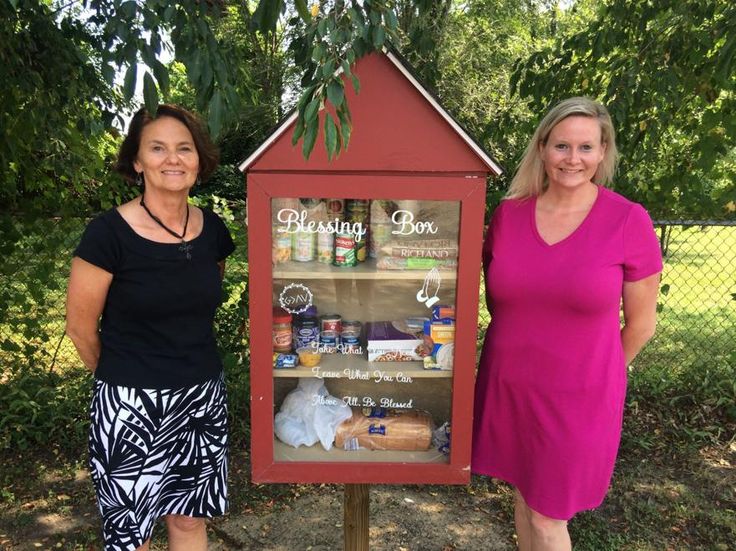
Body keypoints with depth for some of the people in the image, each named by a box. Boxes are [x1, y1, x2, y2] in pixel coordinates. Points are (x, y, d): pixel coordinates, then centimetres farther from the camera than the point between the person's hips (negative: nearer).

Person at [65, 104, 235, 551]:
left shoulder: (213, 229, 0)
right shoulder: (110, 232, -15)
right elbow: (81, 326, -6)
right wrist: (122, 376, 7)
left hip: (203, 398, 4)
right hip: (130, 404, -4)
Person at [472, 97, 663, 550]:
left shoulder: (629, 221, -12)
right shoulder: (508, 213, -4)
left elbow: (641, 324, -2)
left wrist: (595, 375, 8)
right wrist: (519, 354, 12)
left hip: (577, 399, -3)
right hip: (507, 389, 3)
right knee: (524, 496, 21)